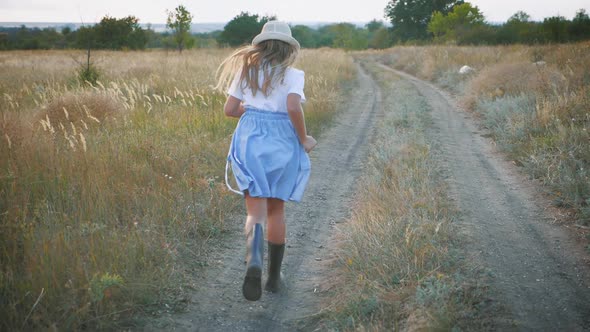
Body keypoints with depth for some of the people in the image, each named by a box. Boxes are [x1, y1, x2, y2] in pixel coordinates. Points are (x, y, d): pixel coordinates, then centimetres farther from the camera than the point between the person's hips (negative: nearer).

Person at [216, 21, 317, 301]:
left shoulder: (247, 70, 6)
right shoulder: (292, 74, -3)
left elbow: (229, 109, 5)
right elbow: (293, 107, -20)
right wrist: (304, 140, -6)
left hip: (250, 141, 1)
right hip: (282, 144, -1)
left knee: (256, 211, -2)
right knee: (276, 210, 15)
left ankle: (254, 261, -33)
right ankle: (274, 276, 24)